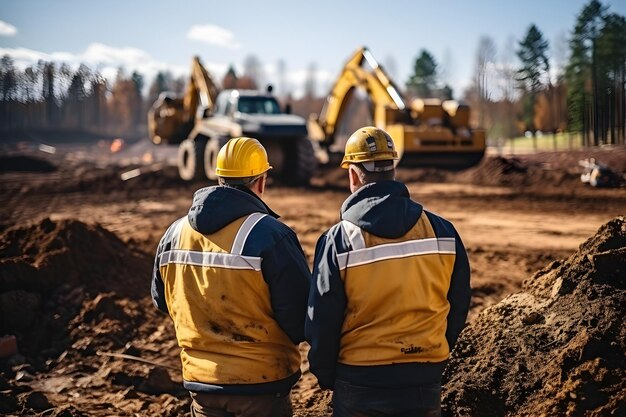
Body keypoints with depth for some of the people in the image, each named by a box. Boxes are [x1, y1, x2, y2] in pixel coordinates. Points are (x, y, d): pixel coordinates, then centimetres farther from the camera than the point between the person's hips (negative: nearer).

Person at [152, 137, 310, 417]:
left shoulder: (174, 234, 1)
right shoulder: (270, 235, -18)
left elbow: (162, 299, 14)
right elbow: (300, 310, -14)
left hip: (200, 380, 5)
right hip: (261, 382, -5)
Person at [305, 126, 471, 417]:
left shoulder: (339, 240, -12)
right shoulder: (442, 231, -4)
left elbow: (321, 321, -7)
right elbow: (457, 308, 6)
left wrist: (325, 374, 9)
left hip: (359, 383, -2)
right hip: (425, 382, 3)